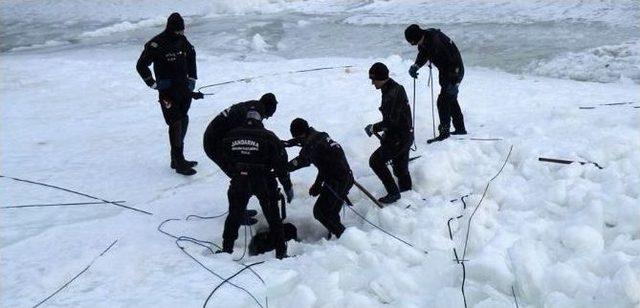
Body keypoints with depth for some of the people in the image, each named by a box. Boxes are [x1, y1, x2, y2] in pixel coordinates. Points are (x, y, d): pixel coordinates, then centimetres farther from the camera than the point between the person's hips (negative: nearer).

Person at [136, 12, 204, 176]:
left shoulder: (183, 41, 5)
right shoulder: (156, 44, -13)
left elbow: (191, 56, 22)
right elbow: (141, 66, -9)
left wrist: (192, 79, 15)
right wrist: (154, 84, -10)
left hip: (184, 88, 7)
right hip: (167, 90, -7)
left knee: (183, 122, 10)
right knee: (176, 124, -11)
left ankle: (178, 159, 21)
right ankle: (179, 163, -7)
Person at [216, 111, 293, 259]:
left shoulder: (231, 137, 5)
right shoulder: (268, 137, -4)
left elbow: (226, 161, 10)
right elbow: (280, 164, -5)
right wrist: (288, 187, 2)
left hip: (239, 182, 2)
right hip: (264, 182, -2)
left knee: (234, 215, 18)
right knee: (273, 218, 8)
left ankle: (227, 248, 22)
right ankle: (281, 253, 9)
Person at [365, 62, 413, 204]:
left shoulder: (391, 94, -24)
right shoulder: (397, 87, 7)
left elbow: (391, 121, -27)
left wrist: (374, 128, -13)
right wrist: (386, 134, 18)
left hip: (398, 138, -10)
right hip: (406, 135, 10)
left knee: (375, 161, -2)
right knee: (401, 168, 20)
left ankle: (393, 192, 1)